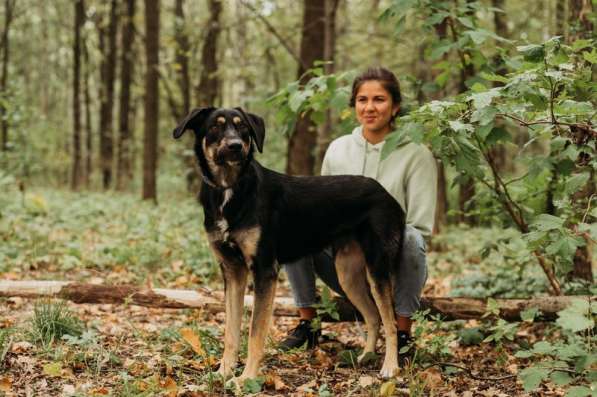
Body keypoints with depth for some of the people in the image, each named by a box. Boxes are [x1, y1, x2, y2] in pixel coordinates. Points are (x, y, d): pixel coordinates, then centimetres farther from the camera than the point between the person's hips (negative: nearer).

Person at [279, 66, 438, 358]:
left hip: (393, 270, -3)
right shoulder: (337, 149, 4)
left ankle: (403, 333, -15)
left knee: (409, 238, -35)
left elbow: (421, 228, -9)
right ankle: (307, 323, -5)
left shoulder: (416, 155, -7)